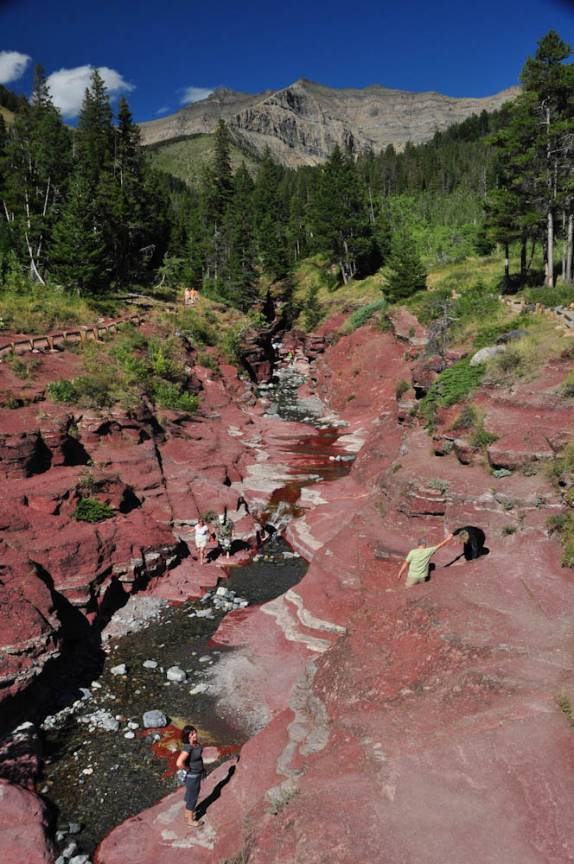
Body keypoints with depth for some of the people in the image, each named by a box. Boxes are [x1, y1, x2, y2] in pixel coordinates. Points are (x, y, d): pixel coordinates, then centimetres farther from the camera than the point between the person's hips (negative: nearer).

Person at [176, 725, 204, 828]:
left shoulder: (195, 743, -11)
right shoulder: (188, 748, -38)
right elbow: (179, 763, -48)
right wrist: (188, 769, -28)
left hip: (197, 773, 8)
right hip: (192, 776, -8)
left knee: (191, 794, 28)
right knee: (192, 798, 14)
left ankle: (187, 814, 49)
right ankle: (190, 820, 36)